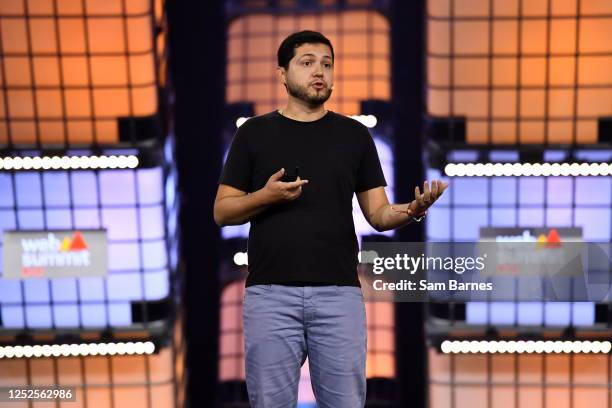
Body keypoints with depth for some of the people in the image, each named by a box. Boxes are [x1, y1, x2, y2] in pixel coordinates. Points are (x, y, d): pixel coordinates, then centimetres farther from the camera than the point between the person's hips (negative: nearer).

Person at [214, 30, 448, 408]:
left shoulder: (355, 135, 8)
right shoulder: (254, 133, 5)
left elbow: (378, 214, 5)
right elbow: (223, 212, 4)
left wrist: (411, 211, -17)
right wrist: (267, 195, -14)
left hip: (339, 294, 1)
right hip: (271, 294, -1)